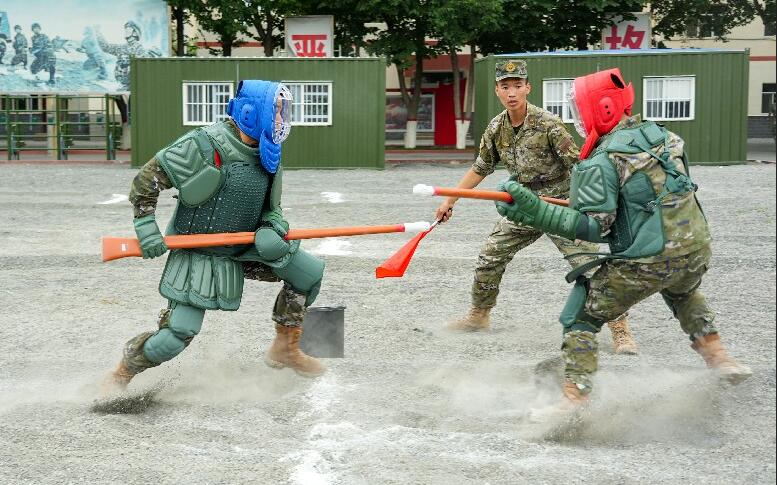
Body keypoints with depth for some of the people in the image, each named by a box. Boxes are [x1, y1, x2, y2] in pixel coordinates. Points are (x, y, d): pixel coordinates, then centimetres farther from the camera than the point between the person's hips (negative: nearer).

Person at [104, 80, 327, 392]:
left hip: (245, 246, 7)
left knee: (310, 273, 3)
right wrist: (146, 226, -20)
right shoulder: (204, 146, -23)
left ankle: (285, 349, 19)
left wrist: (271, 230, -15)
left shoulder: (267, 153, -2)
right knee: (177, 334, -12)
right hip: (199, 253, -7)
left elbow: (271, 208, 7)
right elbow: (147, 178, -16)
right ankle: (121, 375, 14)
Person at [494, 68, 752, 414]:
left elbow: (594, 226, -18)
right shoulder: (661, 135, 8)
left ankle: (574, 398, 0)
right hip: (697, 251, 7)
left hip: (647, 262, -7)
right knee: (684, 293, 40)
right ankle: (718, 357, 38)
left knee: (580, 316, 6)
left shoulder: (603, 161, -13)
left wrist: (533, 211, -21)